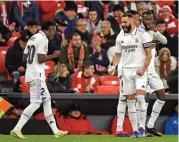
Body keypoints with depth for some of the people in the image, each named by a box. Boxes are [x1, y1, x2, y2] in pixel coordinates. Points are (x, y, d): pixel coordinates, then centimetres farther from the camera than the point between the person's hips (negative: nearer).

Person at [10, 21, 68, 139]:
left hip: (31, 74, 10)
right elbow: (41, 59, -18)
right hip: (37, 75, -10)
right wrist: (54, 55, -6)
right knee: (35, 103, -11)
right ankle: (17, 129, -15)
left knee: (47, 100, 11)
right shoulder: (43, 39, -11)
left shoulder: (33, 38, 17)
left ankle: (56, 131, 11)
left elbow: (24, 58, 17)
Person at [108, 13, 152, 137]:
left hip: (140, 70, -4)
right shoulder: (120, 36, 8)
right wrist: (114, 66, -2)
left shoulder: (142, 34, -5)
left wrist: (143, 69, -15)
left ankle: (142, 127, -7)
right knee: (130, 100, 2)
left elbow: (149, 55, -5)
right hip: (126, 70, 4)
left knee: (140, 98, -16)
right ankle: (135, 129, 5)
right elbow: (118, 55, 15)